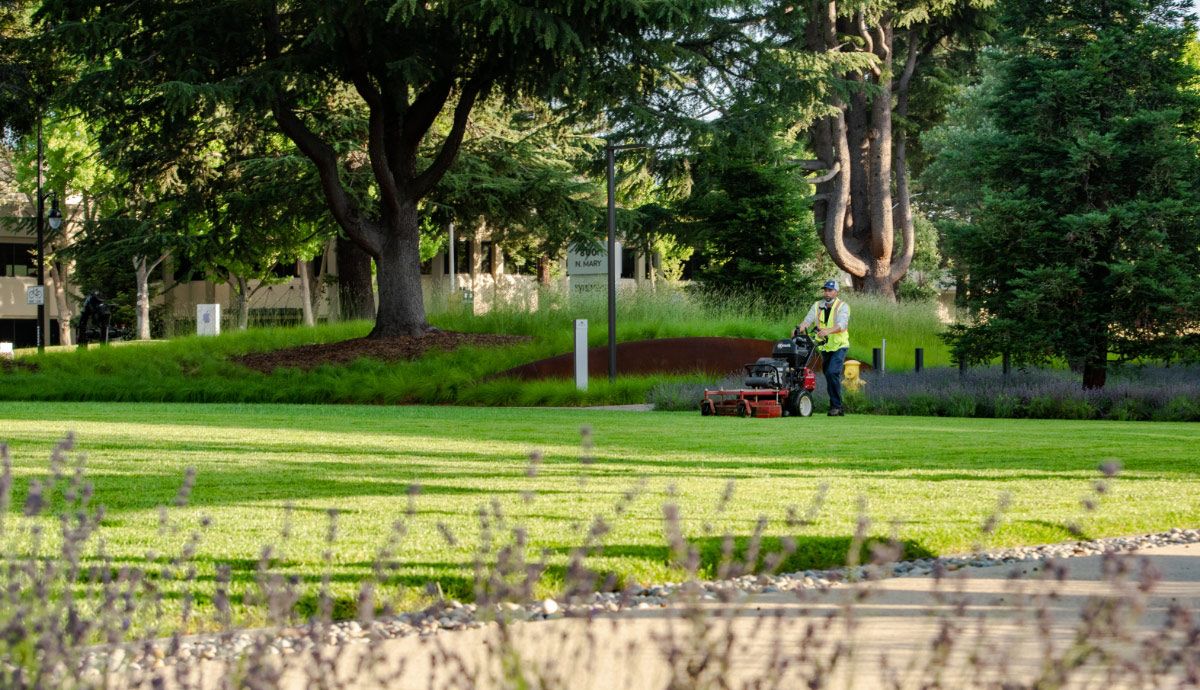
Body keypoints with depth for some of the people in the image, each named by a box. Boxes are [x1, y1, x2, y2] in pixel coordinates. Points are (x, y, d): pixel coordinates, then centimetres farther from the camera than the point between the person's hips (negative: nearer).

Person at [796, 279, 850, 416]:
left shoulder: (843, 306, -8)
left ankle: (836, 406, -16)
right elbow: (808, 320, -7)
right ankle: (838, 409, 18)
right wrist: (800, 329, -29)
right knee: (830, 378, 9)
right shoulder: (817, 306, 6)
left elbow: (842, 325, -25)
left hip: (839, 346, -6)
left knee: (832, 373, -22)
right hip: (825, 347, 6)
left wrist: (828, 331, -43)